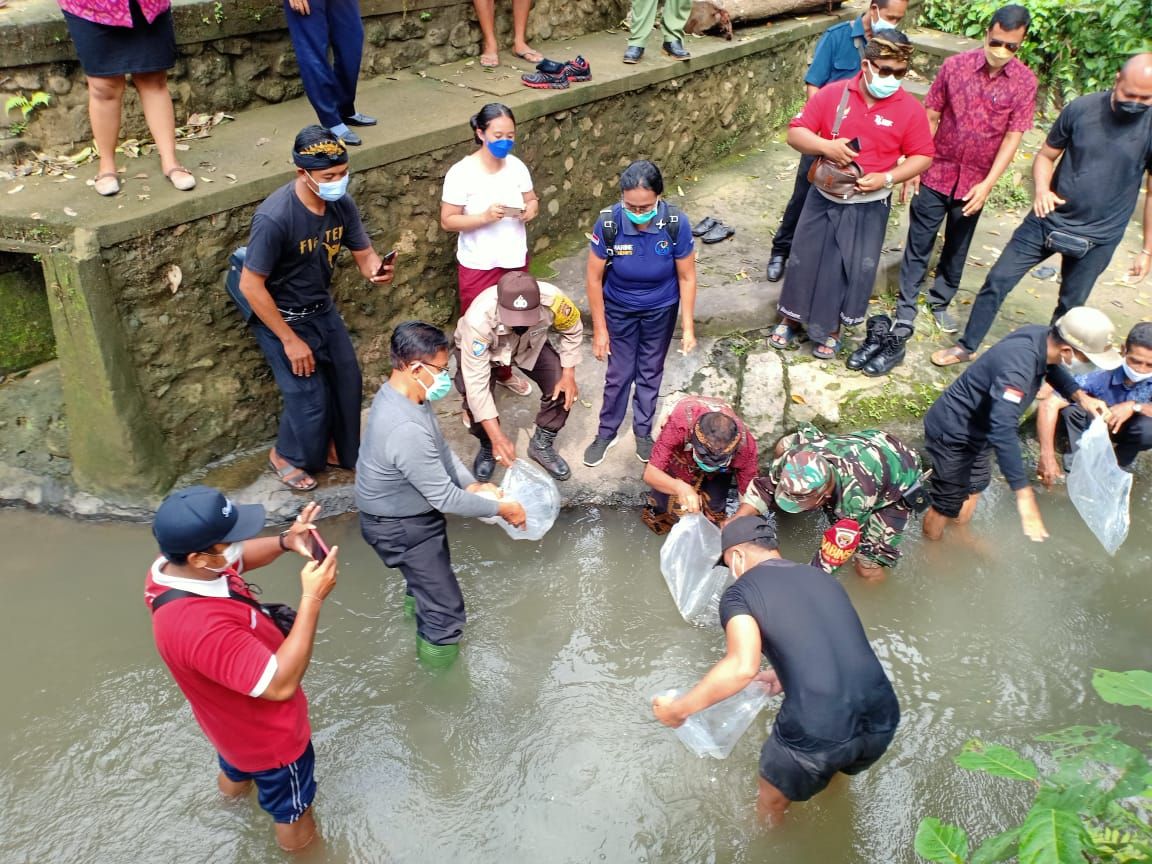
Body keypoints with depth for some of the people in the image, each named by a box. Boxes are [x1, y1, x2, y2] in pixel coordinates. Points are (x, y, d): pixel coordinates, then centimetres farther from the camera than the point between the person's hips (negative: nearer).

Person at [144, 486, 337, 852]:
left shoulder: (173, 565, -19)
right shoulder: (200, 627, -45)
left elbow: (240, 558, 1)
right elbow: (280, 684, -41)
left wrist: (285, 542, -19)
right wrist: (312, 599, -42)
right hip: (269, 736, -8)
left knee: (235, 771, 40)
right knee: (293, 810, 22)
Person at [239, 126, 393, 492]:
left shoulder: (342, 203, -13)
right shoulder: (274, 217, -32)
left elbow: (364, 255, -4)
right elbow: (250, 286, -25)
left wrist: (377, 270, -30)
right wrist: (290, 340, -20)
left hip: (323, 310, 7)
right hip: (281, 318, -6)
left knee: (347, 381, 13)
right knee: (310, 397, 0)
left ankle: (338, 448, 38)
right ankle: (286, 455, 29)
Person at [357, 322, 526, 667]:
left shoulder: (399, 393, -9)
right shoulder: (406, 430, -40)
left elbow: (441, 449, 5)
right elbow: (446, 498, -32)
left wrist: (472, 484, -4)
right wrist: (501, 508, -20)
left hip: (412, 511, 10)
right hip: (401, 529, -10)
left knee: (430, 574, 37)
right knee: (445, 613, 1)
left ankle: (416, 604, 66)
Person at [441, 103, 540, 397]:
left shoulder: (516, 166, -3)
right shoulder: (461, 173, -18)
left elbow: (531, 200, 10)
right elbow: (447, 221, -15)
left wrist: (531, 209, -15)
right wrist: (484, 217, -29)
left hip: (515, 260, 5)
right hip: (478, 266, -5)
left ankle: (505, 373, 43)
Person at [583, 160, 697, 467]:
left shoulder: (675, 223, -27)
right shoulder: (608, 223, -28)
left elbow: (687, 277, -14)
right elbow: (594, 277, -17)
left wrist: (688, 327, -12)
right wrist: (599, 329, -12)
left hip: (660, 310, 1)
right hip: (619, 310, 0)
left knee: (650, 372, 18)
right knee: (618, 374, 12)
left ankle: (643, 432, 39)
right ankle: (606, 433, 35)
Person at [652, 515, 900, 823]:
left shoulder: (740, 593, -2)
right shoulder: (823, 578, 16)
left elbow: (742, 667, -19)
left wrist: (678, 709, -8)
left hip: (818, 733, -6)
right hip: (882, 720, 6)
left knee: (772, 801, 27)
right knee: (837, 772, 40)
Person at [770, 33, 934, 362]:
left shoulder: (910, 109, -9)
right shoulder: (833, 94, -8)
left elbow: (922, 157, -3)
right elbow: (795, 133, -7)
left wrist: (886, 178, -19)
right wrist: (825, 146, -26)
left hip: (869, 206, -1)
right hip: (823, 197, 1)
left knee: (853, 269, 7)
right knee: (806, 259, 10)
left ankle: (831, 329, 26)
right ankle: (791, 319, 30)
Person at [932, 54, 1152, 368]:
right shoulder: (1081, 109, -10)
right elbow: (1046, 155, 2)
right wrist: (1041, 189, -19)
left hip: (1098, 237, -1)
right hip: (1049, 219, 1)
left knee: (1070, 307, 13)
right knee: (998, 280, 2)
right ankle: (966, 347, 19)